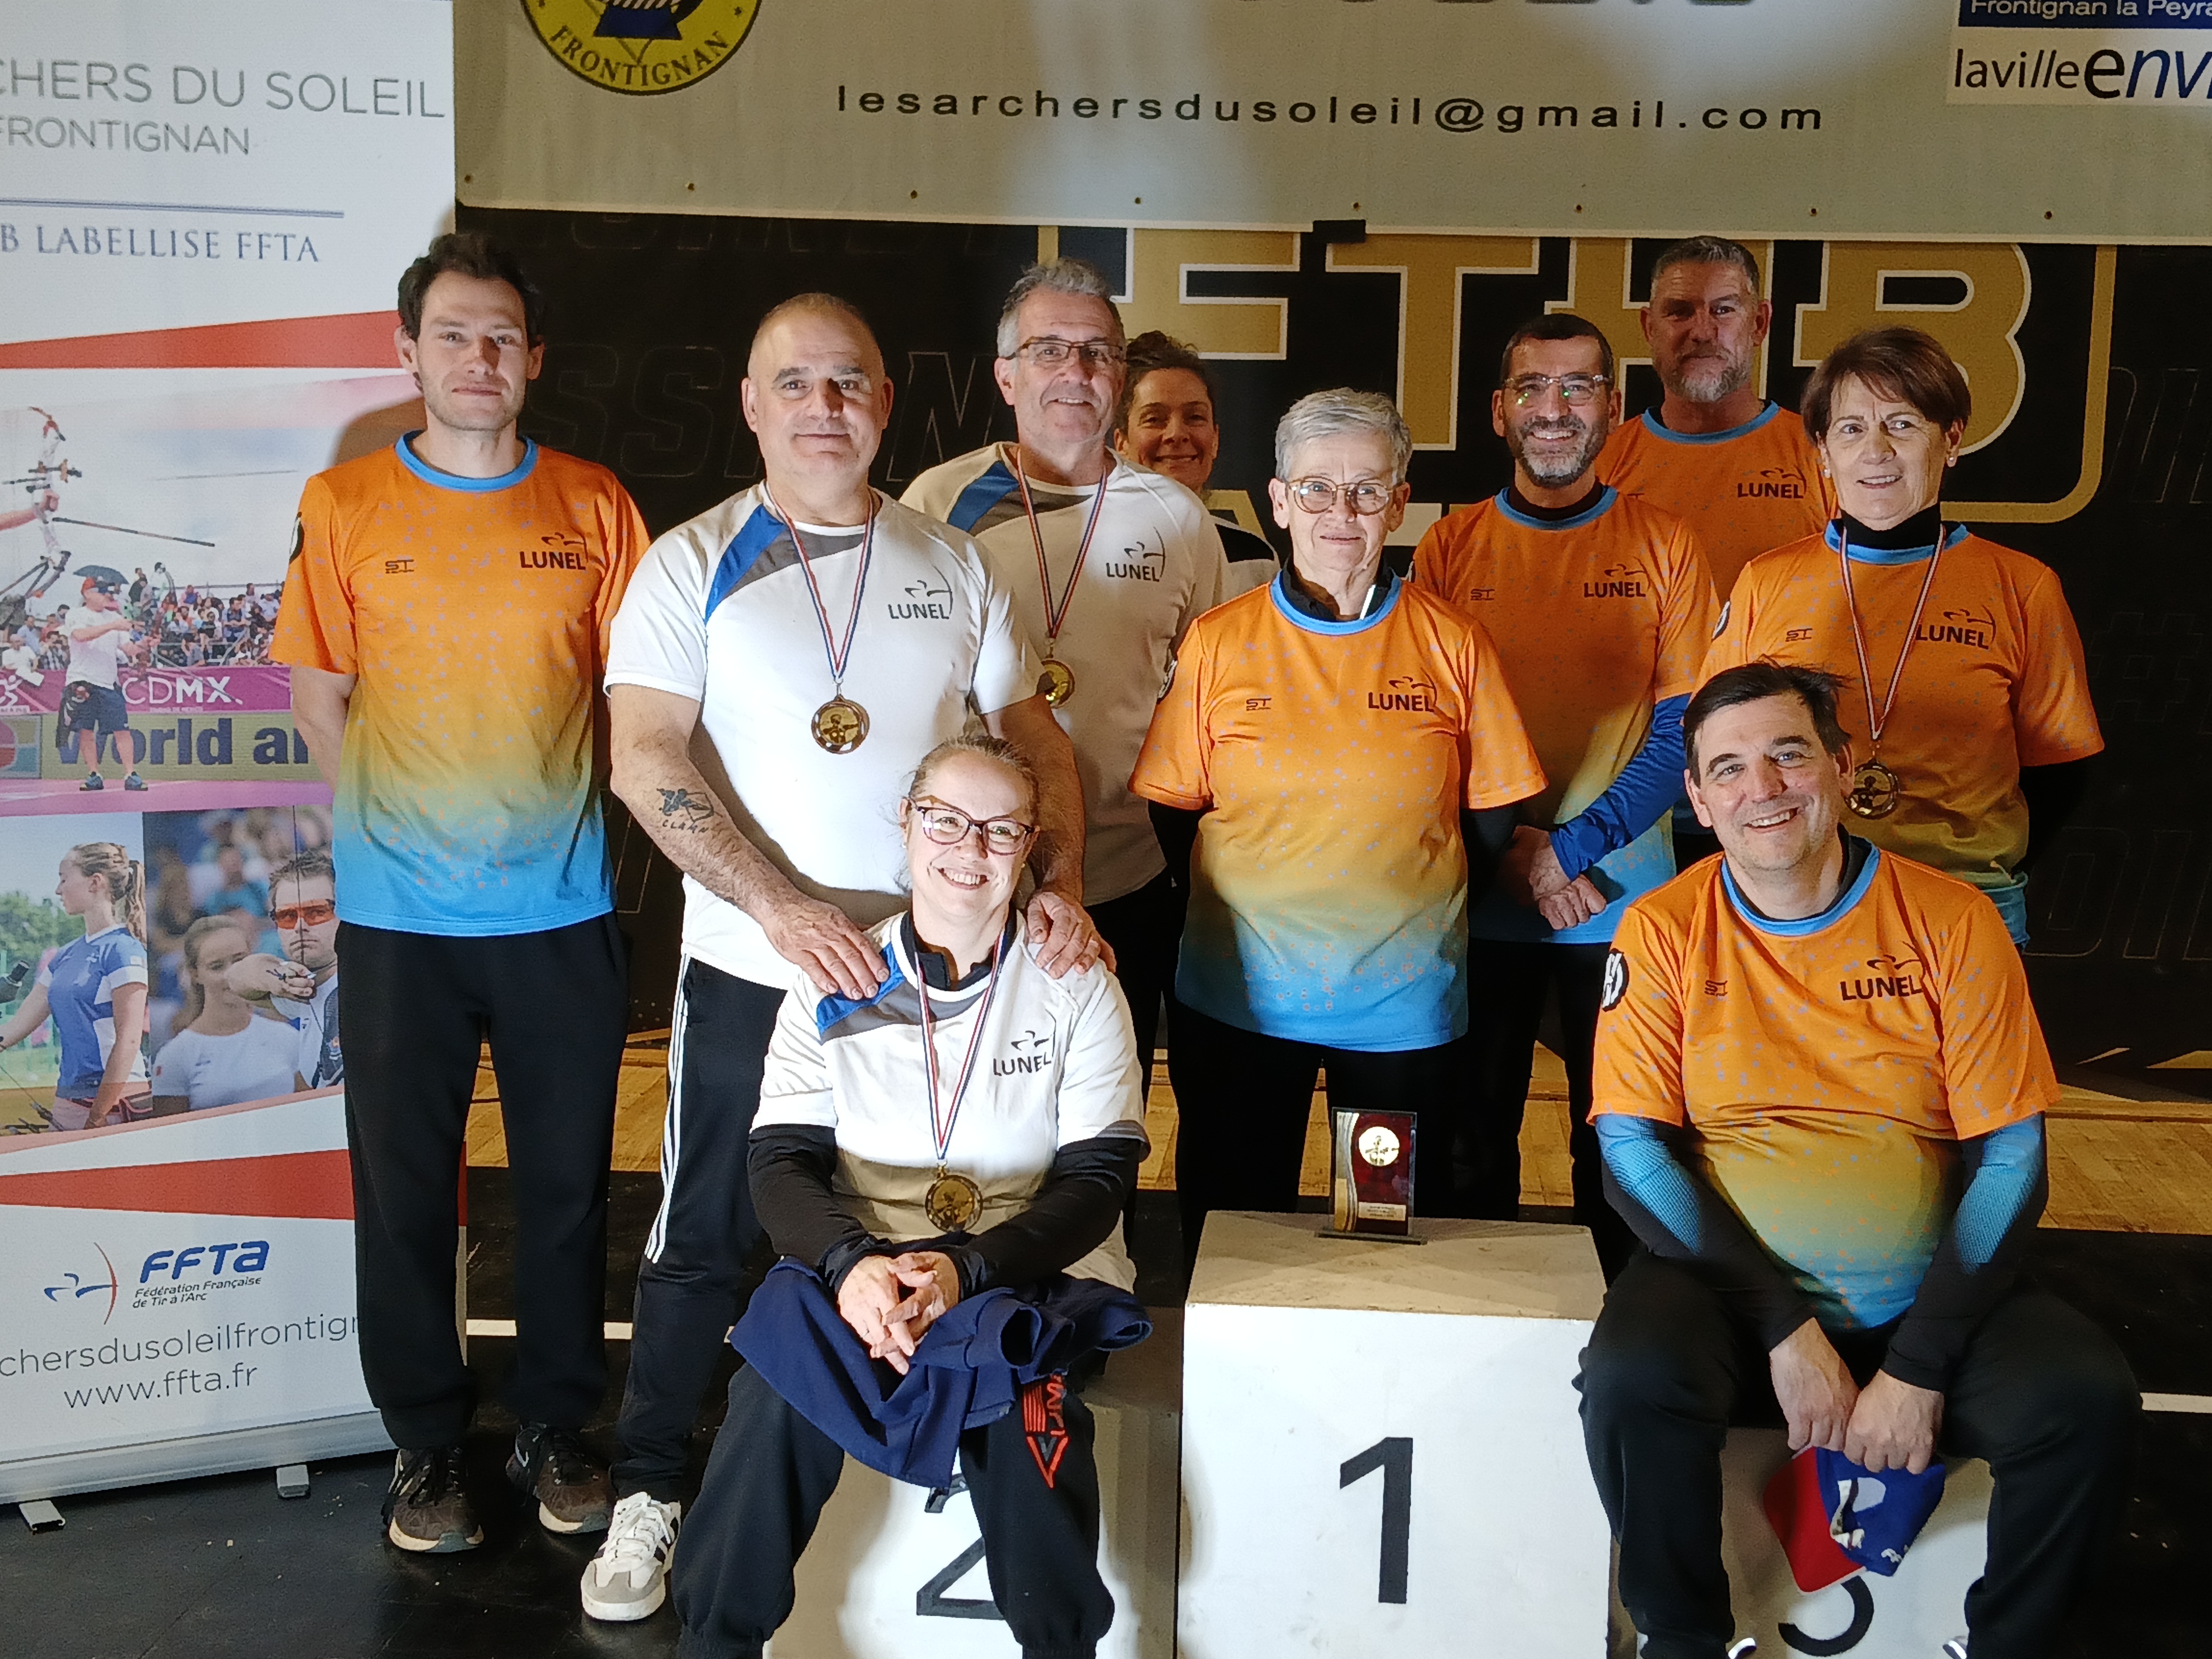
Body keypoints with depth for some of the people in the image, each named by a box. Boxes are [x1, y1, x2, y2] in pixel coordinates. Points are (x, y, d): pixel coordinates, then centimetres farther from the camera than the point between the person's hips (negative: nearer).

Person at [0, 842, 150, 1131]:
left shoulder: (123, 950, -9)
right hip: (67, 1101, 8)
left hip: (115, 1101, -8)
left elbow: (129, 1039, -15)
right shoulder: (66, 956, 15)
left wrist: (97, 1118, -17)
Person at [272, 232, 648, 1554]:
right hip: (401, 913, 0)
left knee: (567, 1181, 9)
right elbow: (319, 699, 5)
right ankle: (427, 1443, 25)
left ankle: (558, 1427, 26)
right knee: (405, 1184, 8)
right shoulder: (344, 506, 2)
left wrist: (560, 804, 0)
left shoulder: (594, 506, 4)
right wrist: (397, 820, -2)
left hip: (565, 908, 1)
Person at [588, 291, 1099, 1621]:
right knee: (706, 1238, 9)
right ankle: (651, 1490, 27)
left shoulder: (953, 565, 6)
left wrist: (1060, 883, -9)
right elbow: (646, 759, -13)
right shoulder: (693, 564, -3)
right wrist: (784, 909, -21)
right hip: (751, 967, -2)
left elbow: (1035, 734, 8)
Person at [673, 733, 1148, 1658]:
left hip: (1031, 1271, -1)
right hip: (859, 1274, 1)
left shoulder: (1078, 989, 3)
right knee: (777, 1393, -28)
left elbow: (1097, 1181, -2)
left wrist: (965, 1268, -19)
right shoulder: (835, 987, 7)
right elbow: (781, 1164, 1)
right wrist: (852, 1263, -21)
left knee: (1023, 1401, -32)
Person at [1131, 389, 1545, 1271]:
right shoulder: (1218, 642, -1)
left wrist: (1409, 899, -2)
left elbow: (1494, 818, 4)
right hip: (1241, 997, 0)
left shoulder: (1453, 644, -1)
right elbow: (1171, 815, 4)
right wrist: (1237, 902, -2)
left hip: (1406, 1000, 0)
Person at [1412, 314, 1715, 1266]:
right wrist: (1512, 849, -12)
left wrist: (1569, 850, -13)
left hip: (1623, 900, 0)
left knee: (1616, 1138, 9)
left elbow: (1684, 735, -3)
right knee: (1477, 1133, 11)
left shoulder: (1665, 549, 0)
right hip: (1480, 900, 1)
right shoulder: (1449, 547, 2)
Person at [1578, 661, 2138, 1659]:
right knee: (1631, 1378, -30)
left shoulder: (1952, 921, -1)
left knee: (2088, 1399, -24)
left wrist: (1918, 1366, -11)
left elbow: (2010, 1157, -2)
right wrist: (1783, 1327, -15)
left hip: (1927, 1301, 1)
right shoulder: (1663, 932, -2)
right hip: (1730, 1288, -1)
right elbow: (1631, 1148, -6)